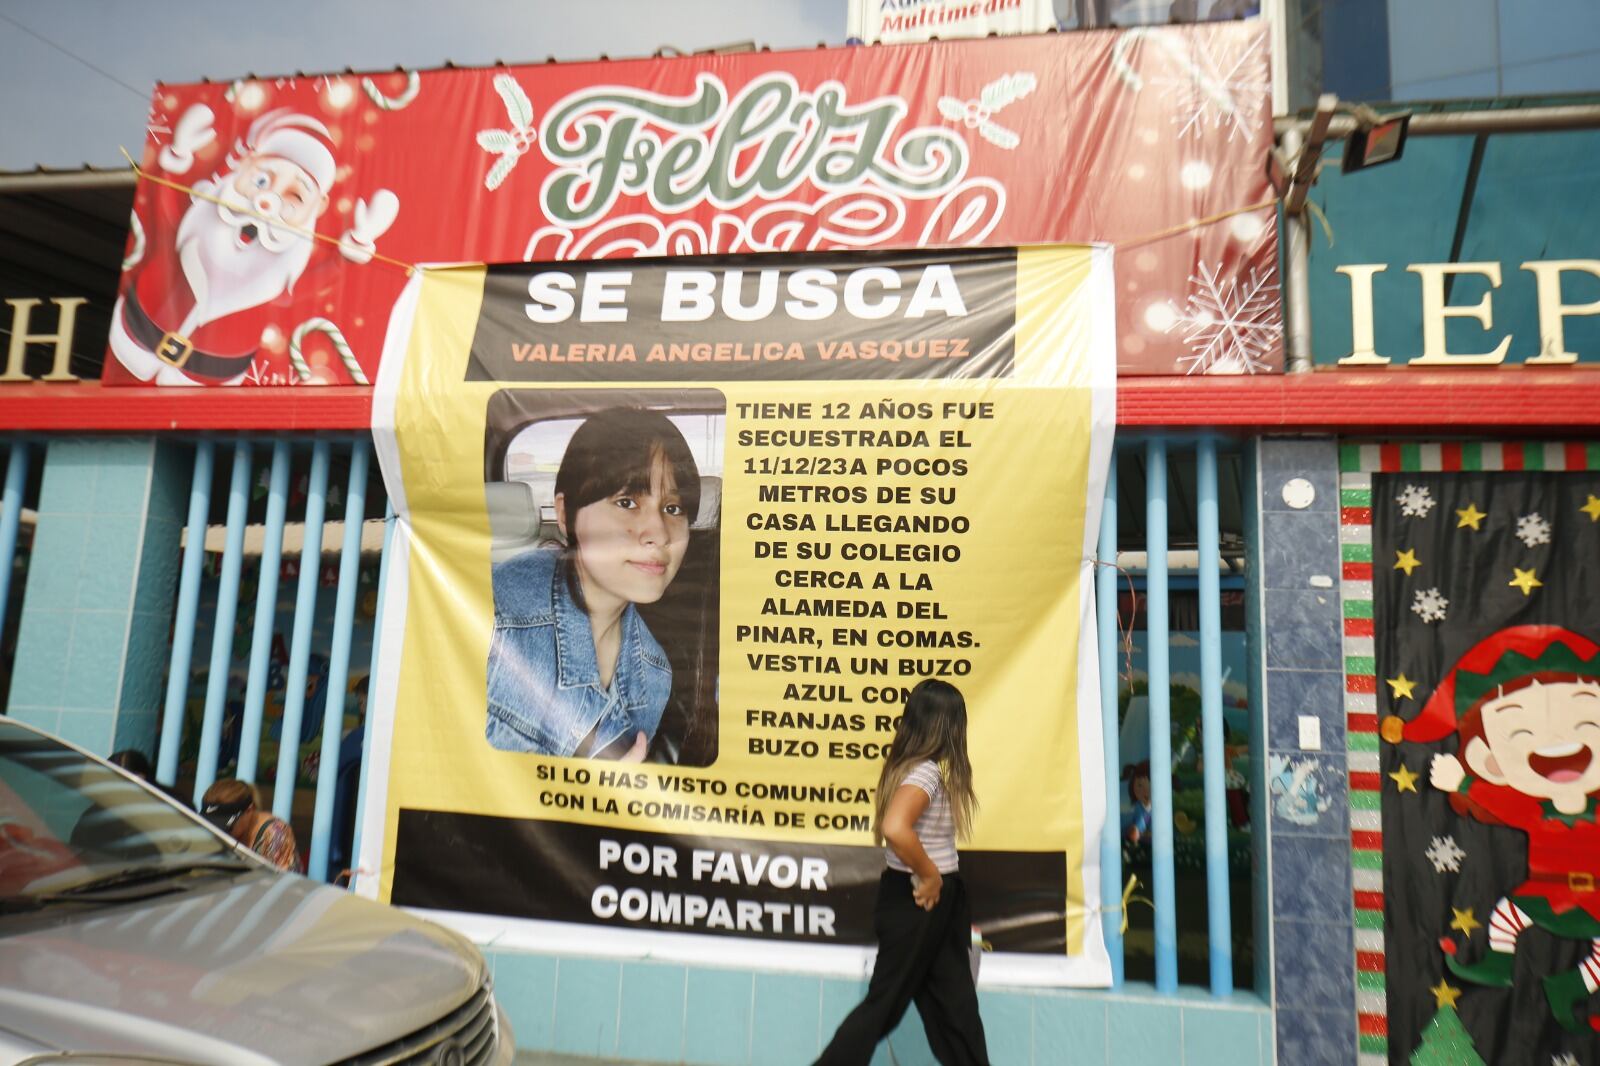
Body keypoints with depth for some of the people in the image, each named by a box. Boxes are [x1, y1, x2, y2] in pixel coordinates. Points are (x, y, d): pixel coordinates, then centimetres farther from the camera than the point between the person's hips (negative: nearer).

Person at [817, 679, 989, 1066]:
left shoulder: (918, 767, 6)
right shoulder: (924, 772, -21)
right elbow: (895, 828, -38)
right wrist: (929, 876, -23)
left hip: (932, 902, 9)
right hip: (915, 901, -9)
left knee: (954, 1003, 17)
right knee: (884, 1004, 5)